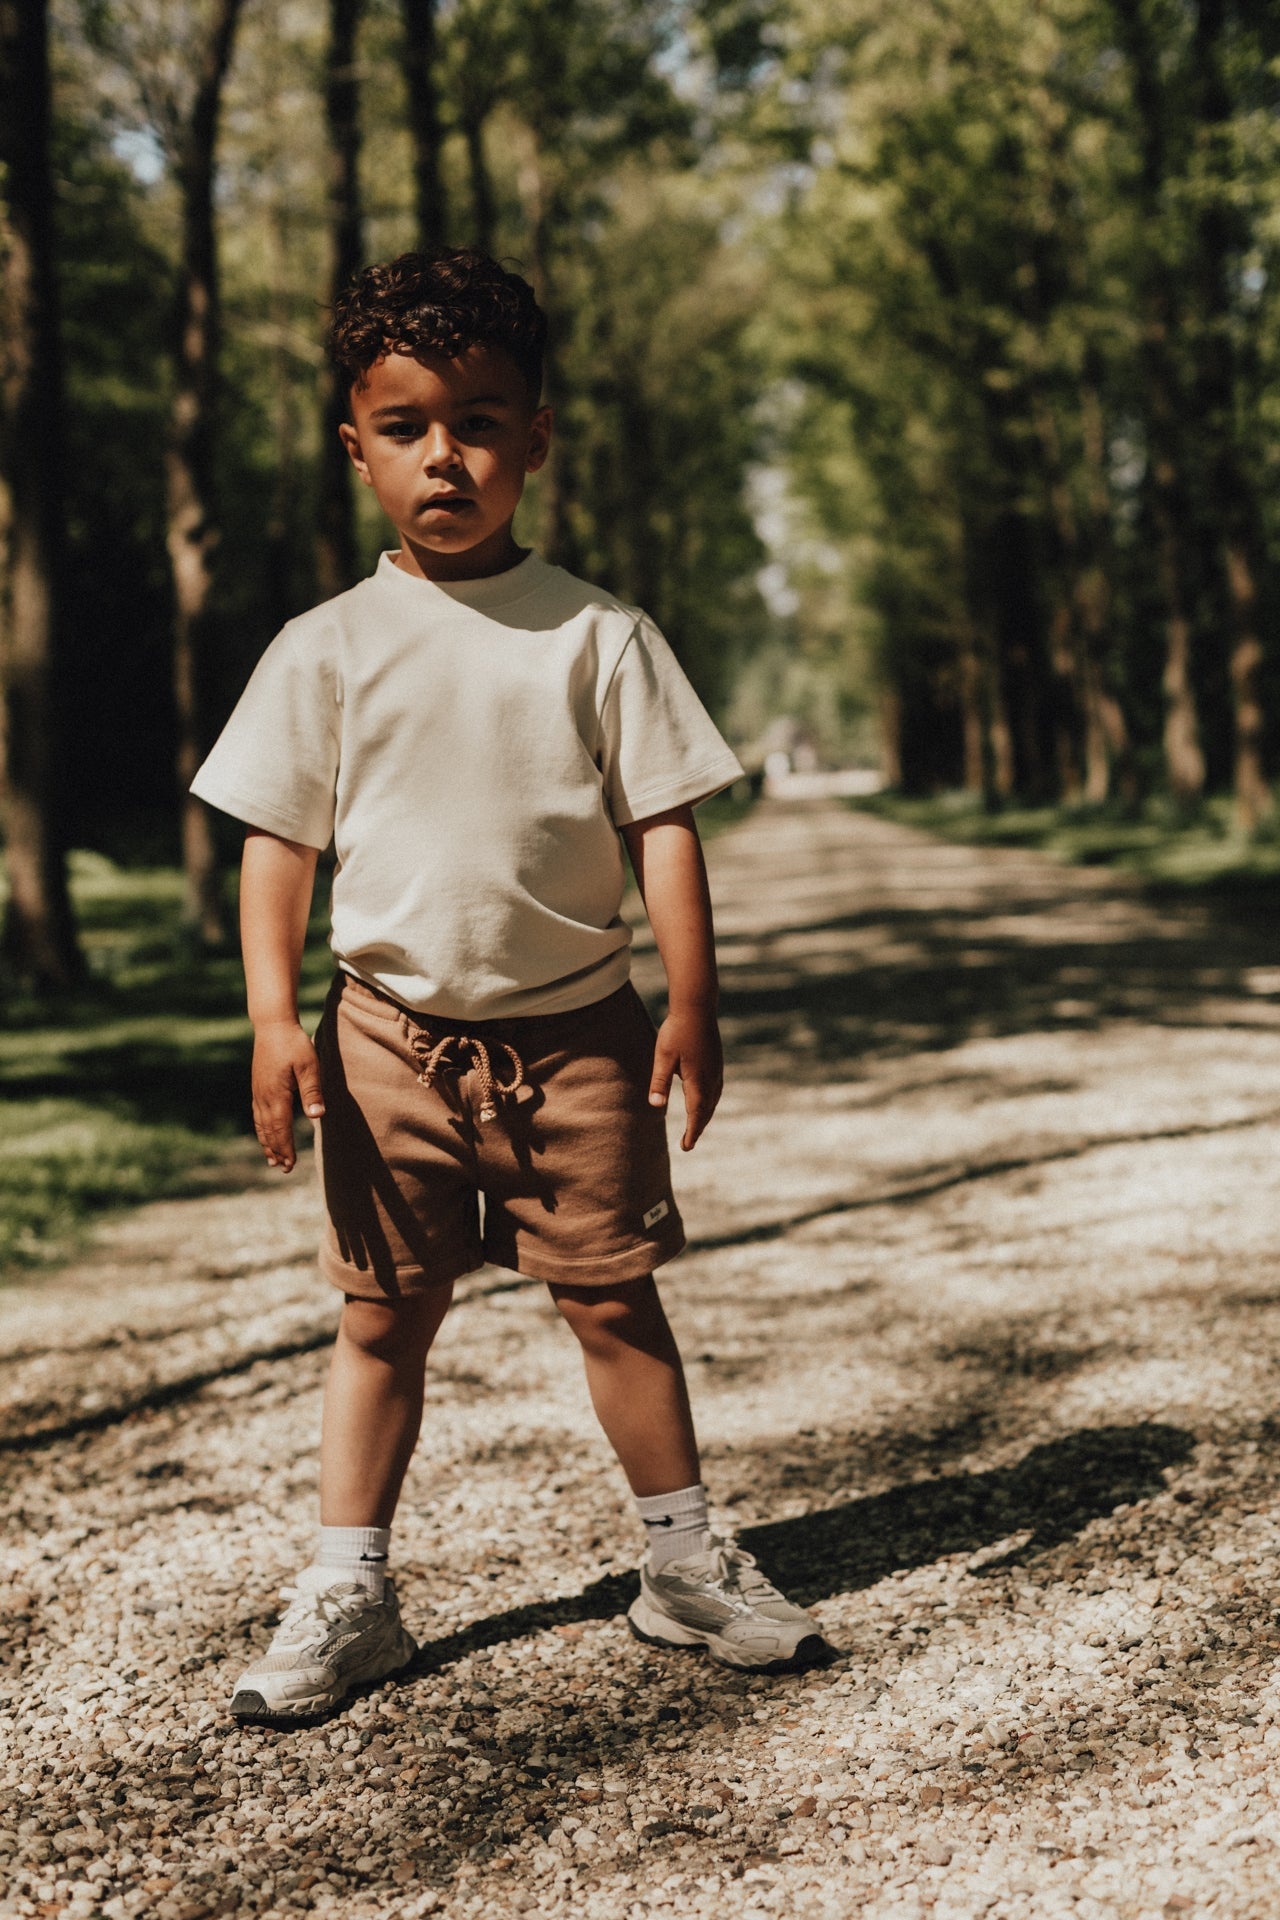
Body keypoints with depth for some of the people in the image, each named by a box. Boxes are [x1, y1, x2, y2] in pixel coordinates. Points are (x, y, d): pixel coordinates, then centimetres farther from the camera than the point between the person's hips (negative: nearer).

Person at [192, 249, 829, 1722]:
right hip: (394, 1036, 1)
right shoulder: (325, 650, 0)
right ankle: (346, 1594, 20)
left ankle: (684, 1562, 22)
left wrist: (692, 1005, -5)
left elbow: (663, 825, 0)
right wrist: (274, 1018, -7)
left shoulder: (597, 636, -1)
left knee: (613, 1298, 6)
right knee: (382, 1317, 8)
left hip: (576, 1034, 0)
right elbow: (276, 840, 2)